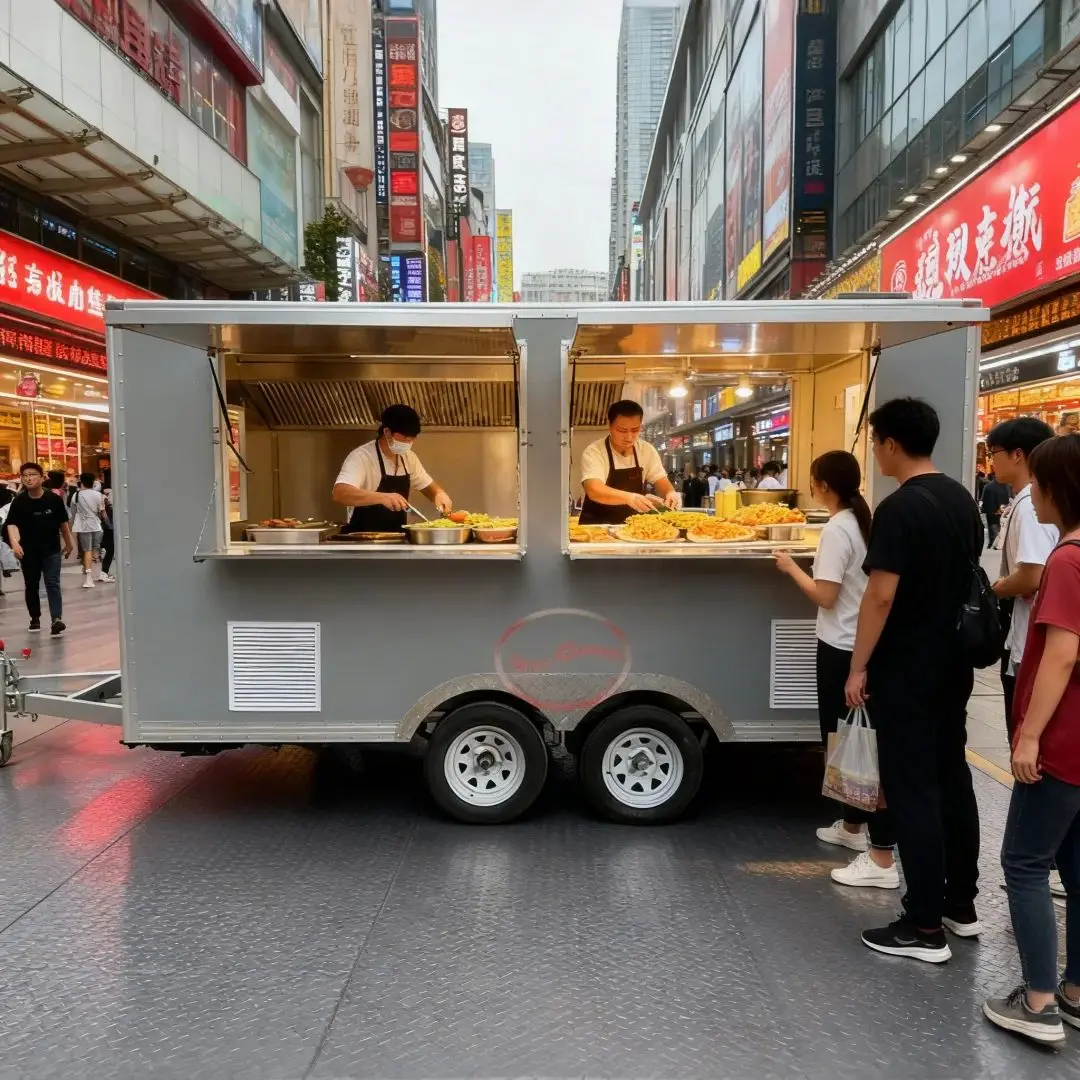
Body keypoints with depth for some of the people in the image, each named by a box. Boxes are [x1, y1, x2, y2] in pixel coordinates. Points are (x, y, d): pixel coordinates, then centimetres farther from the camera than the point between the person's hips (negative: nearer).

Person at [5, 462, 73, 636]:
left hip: (51, 549, -2)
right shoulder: (18, 501, -7)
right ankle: (35, 619, 26)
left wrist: (68, 543, 13)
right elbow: (12, 524, -16)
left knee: (53, 584, -9)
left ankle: (57, 619, -18)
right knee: (31, 585, 13)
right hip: (28, 551, 2)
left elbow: (63, 522, 5)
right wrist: (15, 543, -33)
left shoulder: (54, 499, -7)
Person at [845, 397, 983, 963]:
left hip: (906, 670, -8)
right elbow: (967, 578, 15)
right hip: (954, 664, 9)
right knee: (952, 779, 17)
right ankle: (961, 905, 29)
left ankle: (925, 928, 9)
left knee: (912, 790, 0)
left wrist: (858, 666, -15)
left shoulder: (899, 508, -20)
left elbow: (881, 596, -23)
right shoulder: (963, 500, 7)